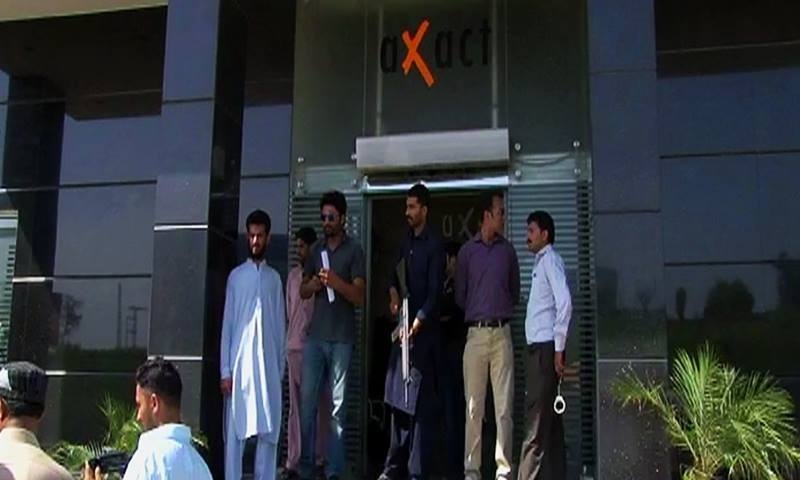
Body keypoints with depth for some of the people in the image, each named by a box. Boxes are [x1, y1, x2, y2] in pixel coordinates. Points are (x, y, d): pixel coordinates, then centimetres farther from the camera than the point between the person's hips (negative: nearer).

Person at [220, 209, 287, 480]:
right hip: (239, 363, -2)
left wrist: (281, 366, 5)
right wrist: (225, 370, -3)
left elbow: (280, 326, 11)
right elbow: (227, 324, 3)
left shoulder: (275, 278, 12)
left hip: (268, 364, 2)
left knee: (269, 432, 3)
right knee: (235, 431, -2)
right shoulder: (236, 276, 7)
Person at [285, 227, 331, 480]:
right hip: (295, 347, 3)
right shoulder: (293, 275, 13)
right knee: (295, 407, 3)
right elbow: (290, 309, 17)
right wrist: (291, 338, 11)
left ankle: (320, 458, 12)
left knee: (322, 404, 3)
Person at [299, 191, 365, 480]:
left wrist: (336, 282, -22)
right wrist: (315, 284, -6)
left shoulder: (354, 251, 1)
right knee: (307, 400, 2)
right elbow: (303, 291, 16)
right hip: (315, 336, 4)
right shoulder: (316, 250, 15)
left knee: (338, 406, 0)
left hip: (341, 339, -4)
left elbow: (359, 298, -5)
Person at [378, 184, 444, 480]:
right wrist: (393, 292, 3)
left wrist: (417, 324, -23)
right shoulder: (406, 241, 15)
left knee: (420, 403, -5)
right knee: (397, 398, 10)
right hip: (402, 326, 8)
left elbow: (435, 293, -14)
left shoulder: (434, 245, -8)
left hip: (424, 331, -8)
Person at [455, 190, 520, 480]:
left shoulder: (508, 250, 9)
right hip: (475, 333, -1)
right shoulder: (467, 251, 6)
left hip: (502, 332, 1)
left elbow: (515, 292, 17)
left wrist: (500, 312, 11)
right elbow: (460, 296, 11)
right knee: (473, 407, 2)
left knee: (504, 406, -2)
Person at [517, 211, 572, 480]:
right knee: (547, 418, 10)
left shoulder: (550, 260, -7)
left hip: (545, 348, -9)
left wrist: (558, 349, -19)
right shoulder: (540, 261, 20)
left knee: (537, 420, -8)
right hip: (538, 347, 9)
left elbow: (565, 303, -19)